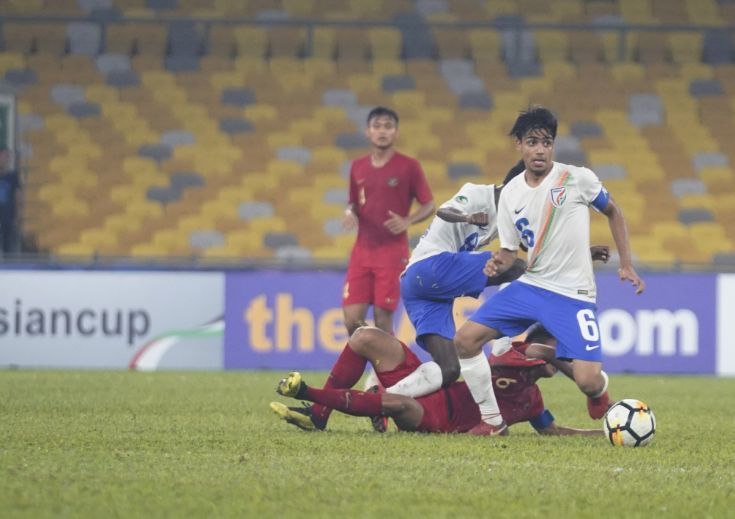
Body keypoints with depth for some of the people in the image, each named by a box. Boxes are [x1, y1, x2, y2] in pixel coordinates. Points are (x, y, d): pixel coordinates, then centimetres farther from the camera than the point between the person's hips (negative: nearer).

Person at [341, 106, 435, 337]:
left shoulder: (408, 166, -3)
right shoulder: (358, 167, 10)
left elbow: (429, 205, 0)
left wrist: (407, 221, -18)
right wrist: (350, 213, -2)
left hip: (393, 251, -4)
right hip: (362, 248, 4)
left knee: (383, 321, -5)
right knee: (352, 321, -4)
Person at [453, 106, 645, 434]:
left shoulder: (577, 179, -9)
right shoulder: (510, 194, 2)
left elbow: (613, 213, 8)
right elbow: (510, 251, 9)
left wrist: (626, 266, 5)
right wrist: (498, 264, -15)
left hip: (573, 294, -4)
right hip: (530, 285, 4)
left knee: (588, 381, -18)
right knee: (465, 340, -8)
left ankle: (599, 391, 22)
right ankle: (490, 419, 8)